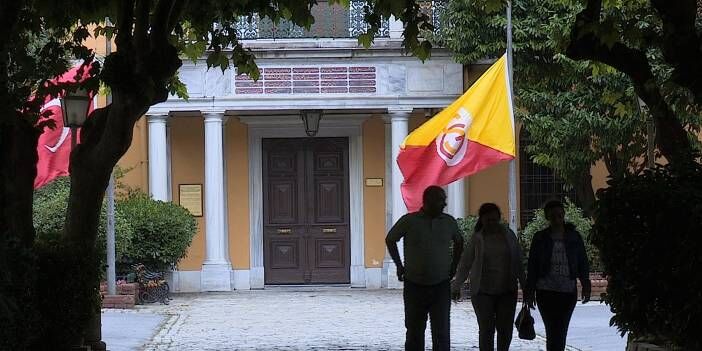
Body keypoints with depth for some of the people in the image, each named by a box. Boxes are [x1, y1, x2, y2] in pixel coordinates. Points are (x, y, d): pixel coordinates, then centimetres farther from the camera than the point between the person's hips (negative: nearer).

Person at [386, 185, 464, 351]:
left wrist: (453, 266, 13)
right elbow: (390, 239, 8)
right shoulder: (409, 221, -6)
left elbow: (459, 242, 21)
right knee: (414, 332, 9)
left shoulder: (449, 222, 2)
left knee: (441, 332, -7)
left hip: (441, 287, 1)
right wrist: (399, 266, 4)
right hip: (414, 286, -1)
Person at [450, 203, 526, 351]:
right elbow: (465, 264, 3)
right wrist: (456, 286, 0)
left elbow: (518, 262, 11)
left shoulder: (509, 235, 6)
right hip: (483, 292, -2)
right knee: (486, 329, -4)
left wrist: (525, 286, 11)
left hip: (507, 291, 2)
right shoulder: (477, 238, -1)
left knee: (505, 329, 3)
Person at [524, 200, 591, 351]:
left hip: (568, 291, 2)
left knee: (561, 331, 7)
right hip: (546, 291, -2)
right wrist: (530, 292, 1)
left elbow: (583, 263, 8)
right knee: (553, 330, -10)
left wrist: (586, 285, -5)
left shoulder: (574, 237, 6)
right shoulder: (540, 238, 3)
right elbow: (532, 267, 4)